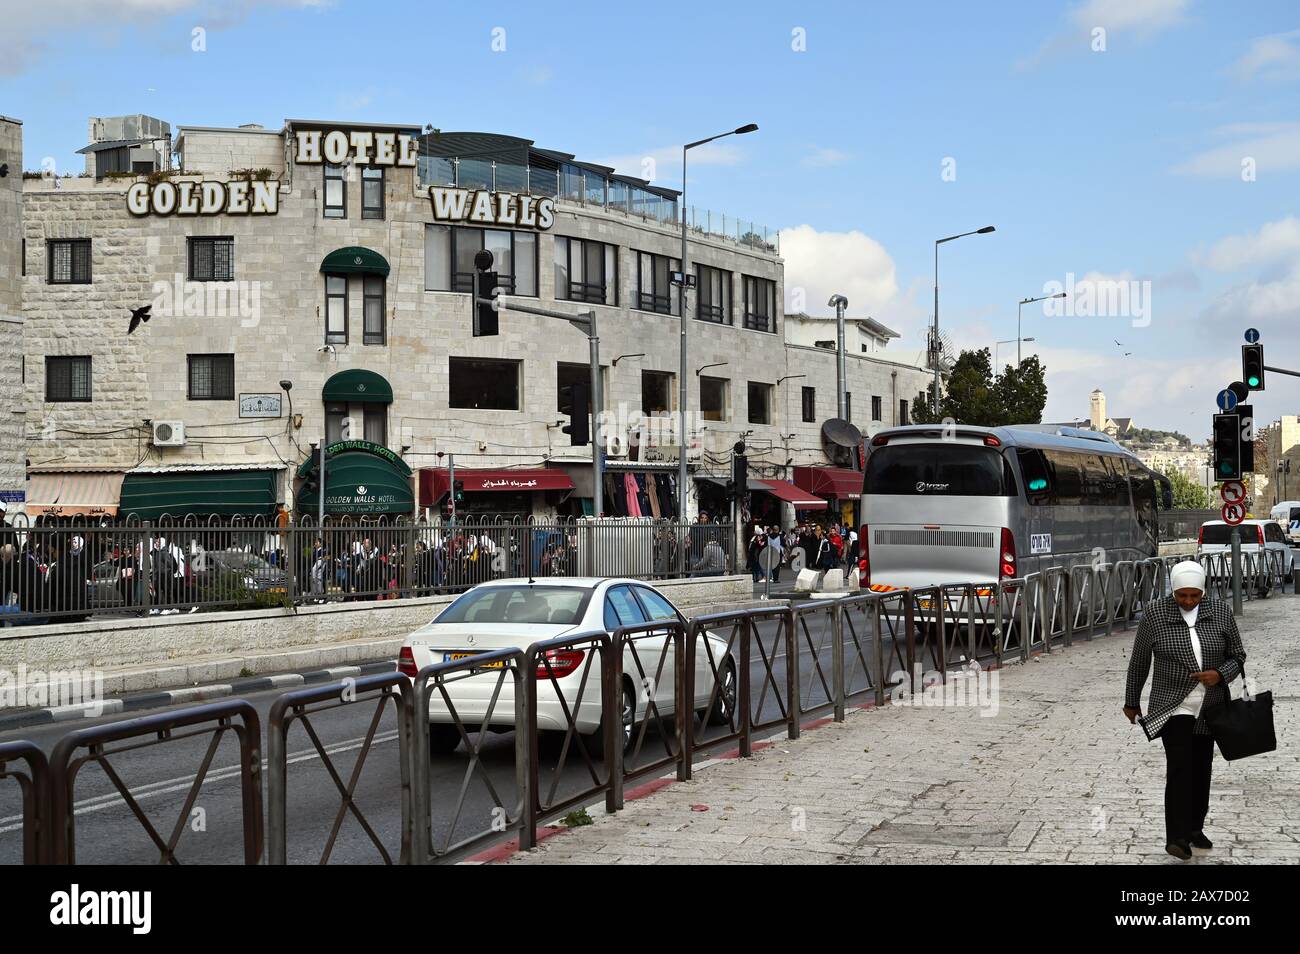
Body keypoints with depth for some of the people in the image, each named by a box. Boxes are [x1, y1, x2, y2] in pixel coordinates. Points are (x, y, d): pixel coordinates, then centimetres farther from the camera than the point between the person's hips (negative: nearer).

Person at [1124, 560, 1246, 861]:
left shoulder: (1220, 611, -3)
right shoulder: (1155, 613, -9)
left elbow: (1237, 655, 4)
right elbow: (1139, 661, 0)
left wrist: (1220, 674, -17)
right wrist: (1131, 702, 7)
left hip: (1209, 708, 3)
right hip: (1172, 706, -3)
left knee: (1201, 769, 12)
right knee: (1179, 767, -15)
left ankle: (1195, 828, 26)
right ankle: (1177, 837, -15)